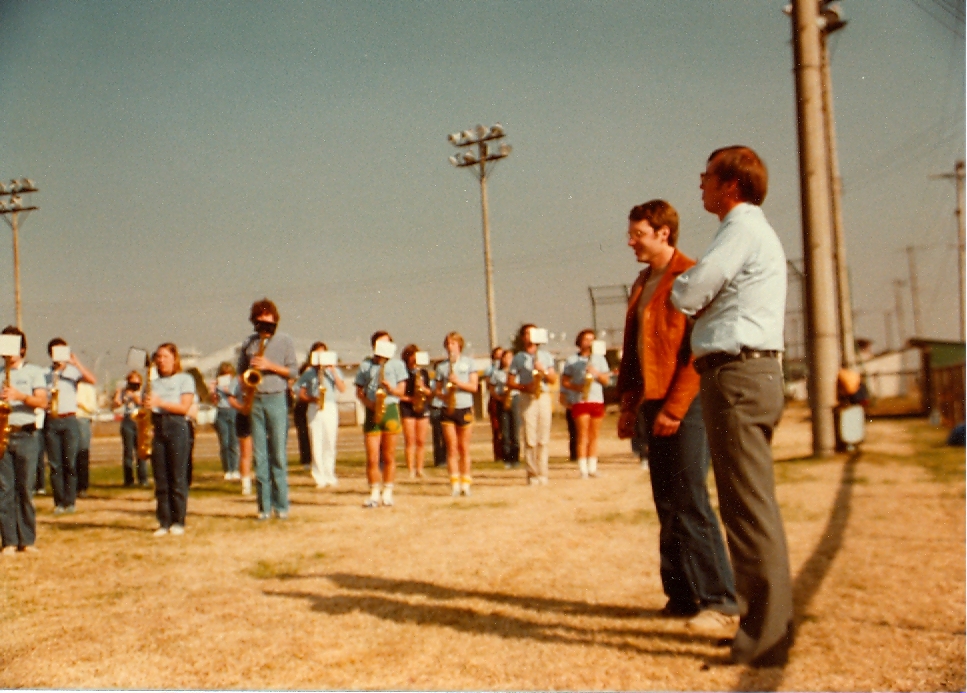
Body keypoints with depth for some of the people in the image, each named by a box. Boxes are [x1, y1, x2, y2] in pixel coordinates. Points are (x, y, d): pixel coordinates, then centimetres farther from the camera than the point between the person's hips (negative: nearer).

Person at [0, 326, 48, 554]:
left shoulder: (34, 371, 7)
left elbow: (42, 401, -3)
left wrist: (21, 396, -19)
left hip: (25, 435, -2)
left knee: (25, 488, -1)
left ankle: (27, 540, 5)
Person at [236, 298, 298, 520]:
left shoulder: (285, 341, 5)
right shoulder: (249, 342, 14)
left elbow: (292, 370, 1)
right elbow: (241, 370, 19)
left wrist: (270, 365, -13)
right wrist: (244, 392, 2)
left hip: (276, 400, -3)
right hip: (254, 401, 3)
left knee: (278, 454, -2)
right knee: (259, 455, 3)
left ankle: (281, 505, 3)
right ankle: (264, 506, 7)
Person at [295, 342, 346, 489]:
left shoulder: (334, 371, 11)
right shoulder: (308, 372, 9)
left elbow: (342, 388, -3)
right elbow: (300, 393, 7)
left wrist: (333, 371, -8)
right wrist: (311, 399, -11)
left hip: (331, 408, 0)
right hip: (314, 409, 0)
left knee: (330, 444, 2)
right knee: (316, 444, -3)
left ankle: (330, 475, 12)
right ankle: (319, 477, 0)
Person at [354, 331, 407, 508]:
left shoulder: (397, 364, 10)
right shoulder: (365, 365, 11)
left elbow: (401, 390, 6)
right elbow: (359, 391, 11)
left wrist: (391, 388, -15)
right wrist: (369, 403, -8)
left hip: (390, 410, 0)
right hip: (372, 413, 0)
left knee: (389, 457, 4)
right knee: (372, 458, -3)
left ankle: (387, 493, 12)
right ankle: (374, 494, 6)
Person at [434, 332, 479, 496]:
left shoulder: (468, 362, 5)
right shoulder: (441, 367, 9)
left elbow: (474, 386, -1)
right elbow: (437, 390, 11)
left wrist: (458, 382, -15)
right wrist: (443, 396, -10)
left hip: (465, 409, -1)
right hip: (448, 410, 1)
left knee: (464, 447, 4)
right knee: (452, 447, -1)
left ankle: (465, 482, 8)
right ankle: (455, 483, 1)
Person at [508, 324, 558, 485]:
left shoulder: (546, 356, 14)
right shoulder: (518, 358, 7)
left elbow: (554, 380, 10)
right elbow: (510, 382, 5)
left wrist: (544, 370, -8)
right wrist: (525, 387, -12)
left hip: (544, 397, 2)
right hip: (527, 399, -2)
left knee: (543, 439, 0)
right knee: (530, 439, -6)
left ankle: (542, 473, 5)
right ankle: (532, 474, -2)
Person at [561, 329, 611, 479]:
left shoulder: (600, 359, 14)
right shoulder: (572, 360, 5)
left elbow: (606, 380, 10)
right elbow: (564, 381, 3)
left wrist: (596, 373, -9)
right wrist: (577, 387, -14)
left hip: (597, 400, 3)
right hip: (579, 401, -3)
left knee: (594, 436, 5)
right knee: (583, 435, -7)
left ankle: (592, 467, 9)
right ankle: (583, 469, -7)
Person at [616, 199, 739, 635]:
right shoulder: (642, 284, 18)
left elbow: (698, 349, -16)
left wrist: (675, 407, -18)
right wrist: (628, 404, 13)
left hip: (684, 406, -8)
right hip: (654, 404, 9)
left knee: (690, 501, -9)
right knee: (668, 505, 10)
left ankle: (721, 603, -3)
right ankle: (682, 596, 17)